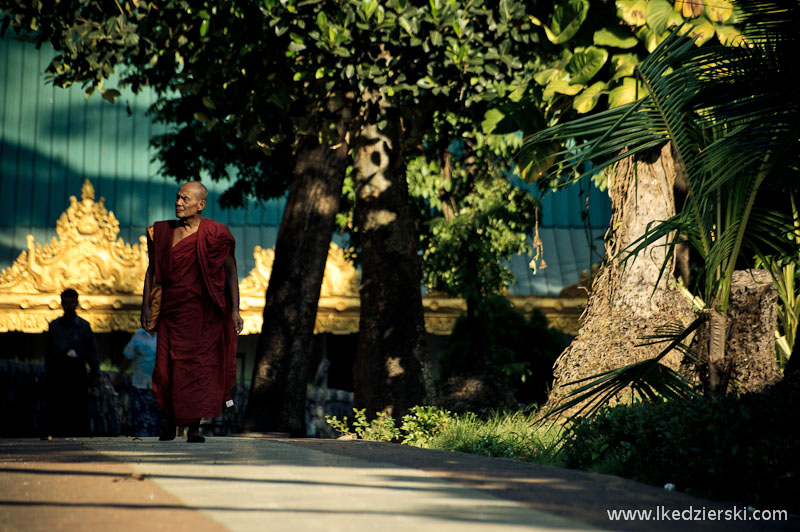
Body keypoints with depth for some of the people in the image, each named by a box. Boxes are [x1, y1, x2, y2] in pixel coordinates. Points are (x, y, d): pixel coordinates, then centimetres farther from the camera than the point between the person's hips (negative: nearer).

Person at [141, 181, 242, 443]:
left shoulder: (213, 235, -4)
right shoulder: (163, 232, 6)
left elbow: (231, 272, -1)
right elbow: (152, 269, 12)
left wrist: (235, 310, -6)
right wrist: (146, 306, 5)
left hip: (203, 311, -2)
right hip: (173, 309, 3)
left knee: (199, 365, -2)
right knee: (168, 367, -1)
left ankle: (194, 426, 8)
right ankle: (169, 417, 24)